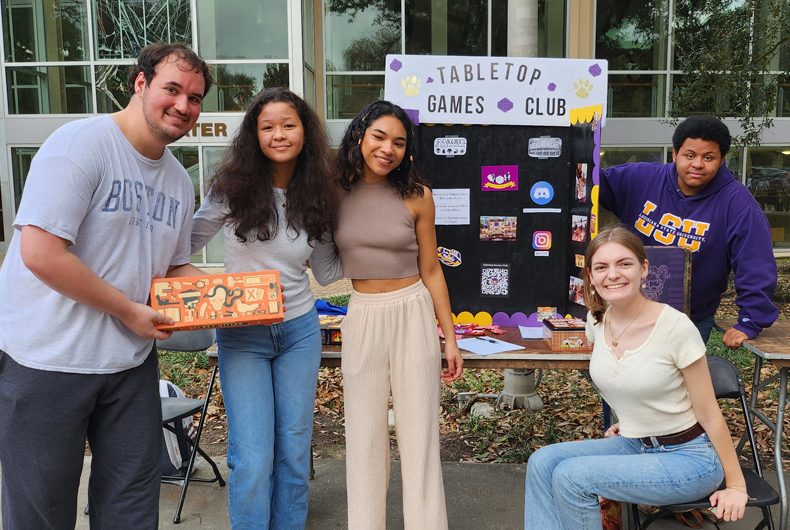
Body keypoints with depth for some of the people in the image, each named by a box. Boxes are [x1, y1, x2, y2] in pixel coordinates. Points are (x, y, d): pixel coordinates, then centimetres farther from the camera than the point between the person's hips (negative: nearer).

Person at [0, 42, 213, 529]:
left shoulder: (179, 181, 9)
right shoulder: (82, 143, -15)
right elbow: (41, 253, -23)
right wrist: (129, 311, -17)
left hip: (131, 360, 7)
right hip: (46, 359, -6)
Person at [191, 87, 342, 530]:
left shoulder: (315, 198, 1)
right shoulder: (233, 187, -6)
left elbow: (327, 272, 8)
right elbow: (190, 241, 5)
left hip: (299, 331, 3)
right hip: (242, 335, -2)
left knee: (294, 451, 12)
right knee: (253, 460, -3)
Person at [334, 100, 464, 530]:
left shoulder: (416, 196, -3)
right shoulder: (336, 192, 1)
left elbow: (431, 271, 2)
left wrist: (450, 338, 3)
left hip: (413, 315, -1)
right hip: (362, 318, 2)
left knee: (419, 432, 6)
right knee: (365, 435, 11)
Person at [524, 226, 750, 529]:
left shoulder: (676, 327, -21)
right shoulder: (597, 321, -4)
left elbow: (709, 415, -13)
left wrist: (736, 486, -7)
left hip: (690, 456, -6)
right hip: (633, 445, 6)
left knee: (572, 476, -22)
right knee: (543, 462, -15)